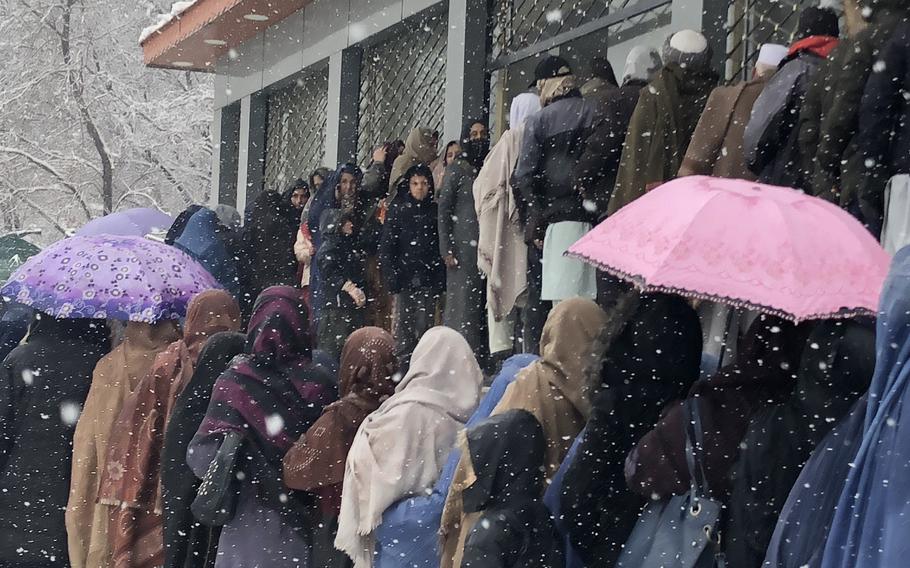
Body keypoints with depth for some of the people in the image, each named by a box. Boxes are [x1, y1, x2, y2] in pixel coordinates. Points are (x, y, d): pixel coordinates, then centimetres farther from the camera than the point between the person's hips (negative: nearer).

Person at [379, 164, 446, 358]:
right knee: (403, 323, -1)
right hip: (405, 276, -1)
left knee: (425, 324, 0)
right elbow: (387, 245, 2)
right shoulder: (397, 210, 6)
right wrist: (390, 275, -9)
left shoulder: (435, 211, 9)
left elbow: (443, 246, 4)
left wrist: (441, 278, -5)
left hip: (429, 278, 1)